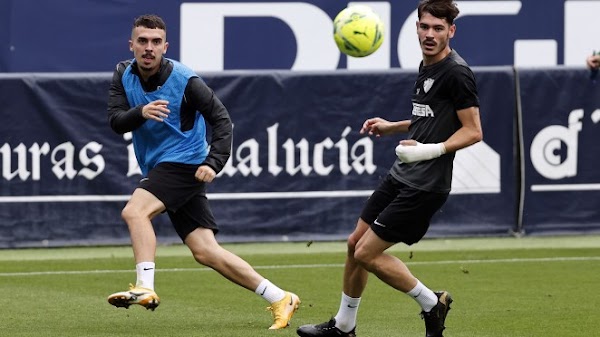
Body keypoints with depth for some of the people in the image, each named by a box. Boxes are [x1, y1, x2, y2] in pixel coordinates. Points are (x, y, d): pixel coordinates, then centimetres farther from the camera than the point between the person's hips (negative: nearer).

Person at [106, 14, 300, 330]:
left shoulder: (184, 80, -14)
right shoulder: (123, 75, 1)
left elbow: (221, 119, -11)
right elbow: (116, 121, -8)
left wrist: (213, 163, -23)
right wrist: (141, 112, -29)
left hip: (185, 162, -6)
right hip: (158, 169, 6)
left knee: (134, 210, -27)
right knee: (205, 251, 1)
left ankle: (145, 288, -30)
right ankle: (281, 299, 4)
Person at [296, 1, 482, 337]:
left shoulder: (456, 73, -17)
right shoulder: (426, 66, 11)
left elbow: (473, 131, -17)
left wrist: (431, 150, -26)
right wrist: (392, 127, 18)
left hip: (424, 186, -10)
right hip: (401, 175, 10)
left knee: (366, 254, -8)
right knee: (355, 243, 14)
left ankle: (432, 303, 7)